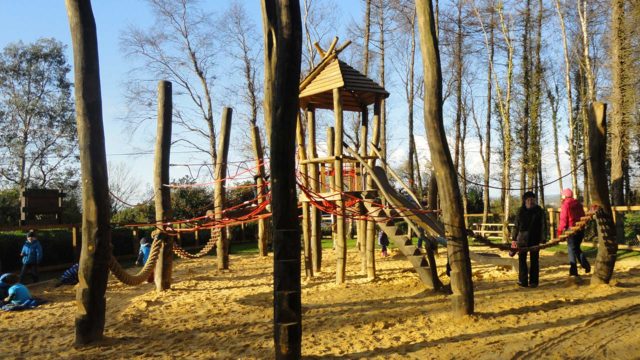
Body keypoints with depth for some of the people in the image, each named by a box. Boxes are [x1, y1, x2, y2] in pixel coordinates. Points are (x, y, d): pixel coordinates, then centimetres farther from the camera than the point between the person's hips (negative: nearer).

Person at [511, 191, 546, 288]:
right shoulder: (521, 211, 4)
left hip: (535, 239, -2)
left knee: (534, 260, 4)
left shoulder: (539, 211, -1)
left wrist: (543, 240, -6)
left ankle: (533, 281, 11)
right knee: (521, 259, 1)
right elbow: (516, 226, 9)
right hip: (522, 239, 2)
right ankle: (523, 281, 7)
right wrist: (514, 239, 5)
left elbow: (542, 226, -1)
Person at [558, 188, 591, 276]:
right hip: (580, 229, 6)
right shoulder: (578, 203, 11)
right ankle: (586, 265, 7)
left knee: (572, 249, 1)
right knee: (577, 248, 20)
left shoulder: (565, 204, -9)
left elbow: (563, 219, -13)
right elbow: (583, 216, 14)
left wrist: (560, 231, -8)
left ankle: (573, 271, 1)